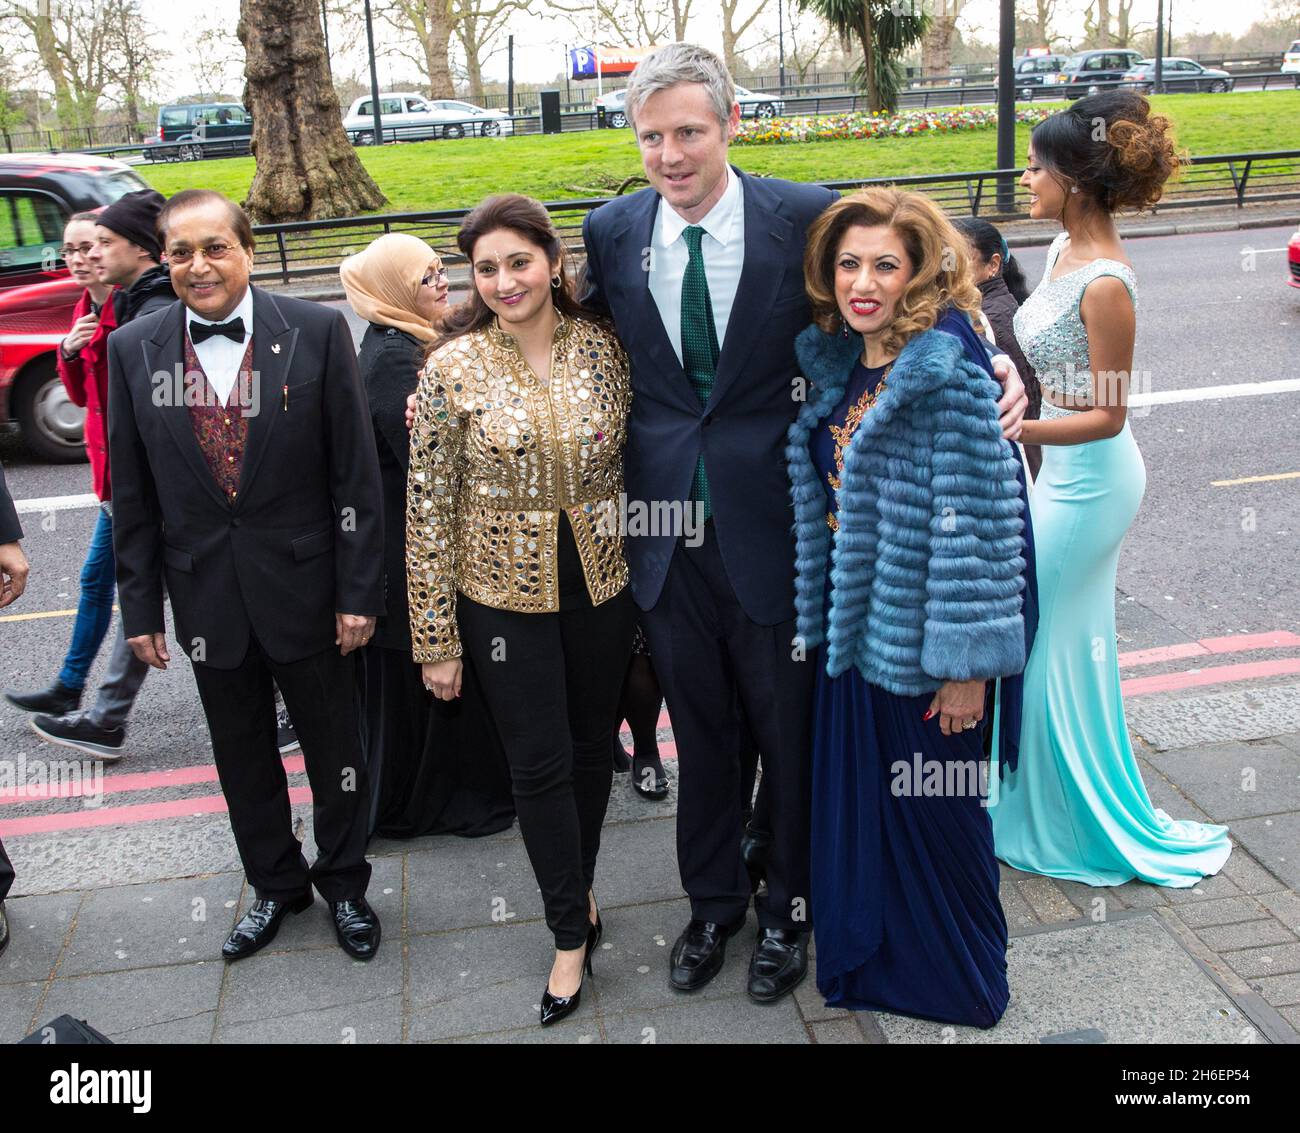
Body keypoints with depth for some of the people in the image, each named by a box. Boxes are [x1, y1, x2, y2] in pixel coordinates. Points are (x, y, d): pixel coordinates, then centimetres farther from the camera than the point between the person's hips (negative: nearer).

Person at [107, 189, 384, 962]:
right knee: (242, 752, 17)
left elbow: (355, 470, -8)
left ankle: (344, 883, 36)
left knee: (334, 746, 12)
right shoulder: (135, 350, -1)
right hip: (206, 593, 3)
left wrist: (360, 589, -9)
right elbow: (132, 491, 3)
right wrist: (141, 605, 3)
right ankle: (276, 883, 40)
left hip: (302, 583, -2)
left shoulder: (316, 332, -9)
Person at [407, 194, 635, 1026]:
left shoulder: (603, 347, -3)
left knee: (592, 746, 16)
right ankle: (573, 934, 23)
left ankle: (579, 887, 41)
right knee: (541, 763, 4)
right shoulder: (453, 370, -10)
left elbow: (629, 464, 6)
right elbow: (429, 511, -7)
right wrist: (436, 639, -6)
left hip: (602, 583, 3)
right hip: (505, 595, -2)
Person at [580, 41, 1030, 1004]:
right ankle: (714, 904, 42)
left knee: (790, 733, 13)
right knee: (700, 732, 19)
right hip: (668, 529, 3)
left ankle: (789, 912, 39)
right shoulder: (612, 231, 1)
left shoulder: (805, 218, -10)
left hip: (774, 528, -3)